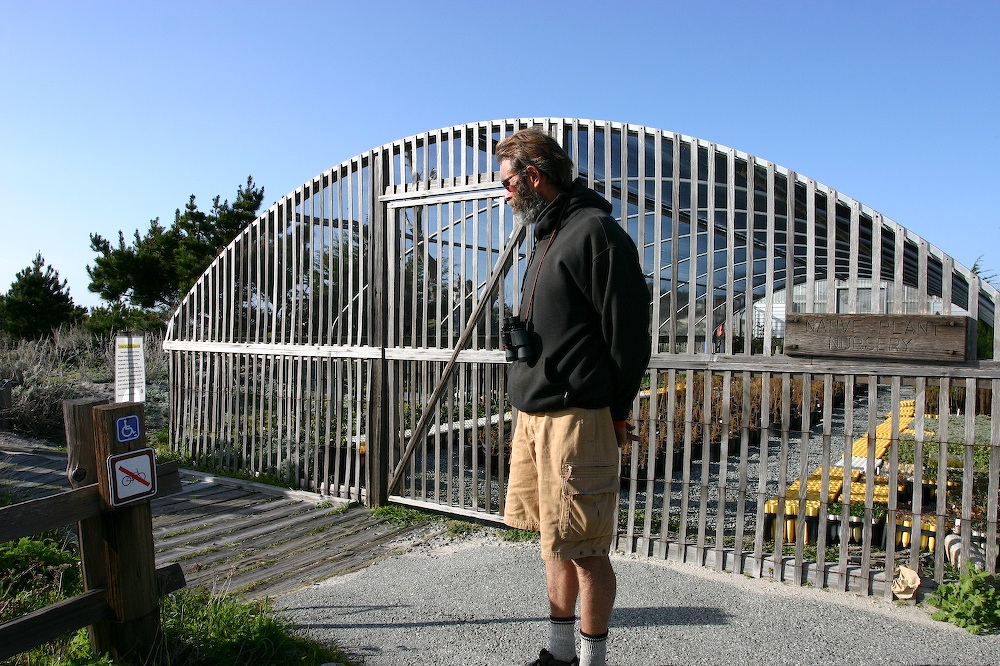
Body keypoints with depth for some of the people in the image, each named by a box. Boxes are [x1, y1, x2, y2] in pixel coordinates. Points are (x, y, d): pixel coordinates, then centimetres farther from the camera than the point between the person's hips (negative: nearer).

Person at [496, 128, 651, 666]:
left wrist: (615, 412, -9)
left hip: (576, 417, -10)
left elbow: (629, 332, -13)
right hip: (533, 414, 10)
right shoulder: (549, 236, 19)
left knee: (584, 549, 1)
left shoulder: (595, 231, -11)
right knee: (555, 541, 18)